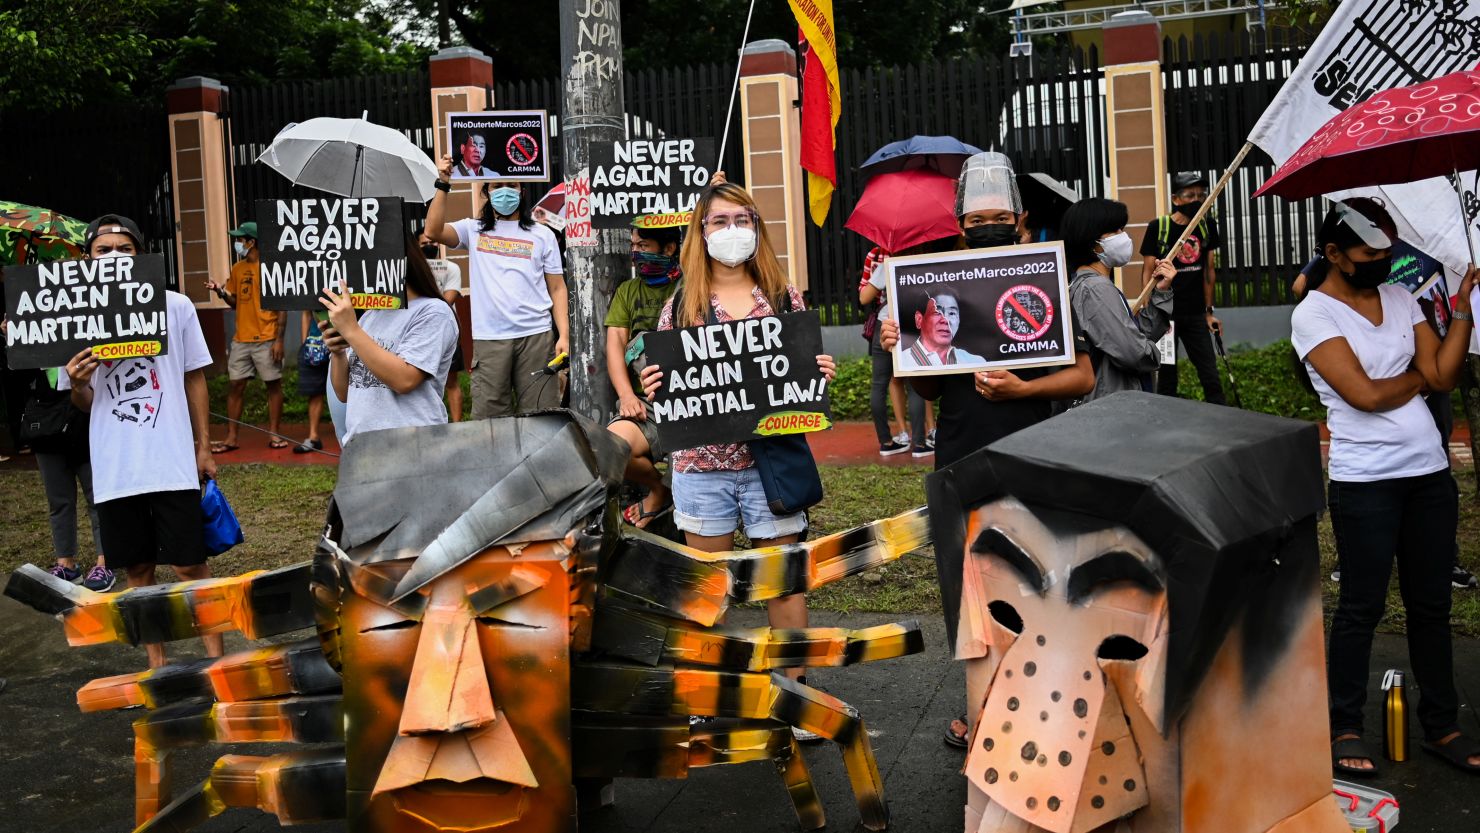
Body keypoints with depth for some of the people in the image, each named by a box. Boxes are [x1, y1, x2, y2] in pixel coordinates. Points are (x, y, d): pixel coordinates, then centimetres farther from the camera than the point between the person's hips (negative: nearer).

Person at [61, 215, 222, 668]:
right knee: (137, 568, 10)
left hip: (173, 464, -2)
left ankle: (215, 659, 12)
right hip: (115, 470, 2)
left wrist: (204, 447, 5)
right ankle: (157, 664, 21)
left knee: (190, 564, 1)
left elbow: (194, 378, 7)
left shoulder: (175, 305, -1)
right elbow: (84, 404, 9)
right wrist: (78, 384, -15)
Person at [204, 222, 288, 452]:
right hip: (241, 339, 6)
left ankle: (274, 434, 9)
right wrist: (221, 292, -2)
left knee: (273, 384, 2)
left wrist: (279, 339, -13)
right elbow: (235, 302, 20)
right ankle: (231, 438, 6)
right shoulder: (237, 268, 12)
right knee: (236, 385, 3)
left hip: (266, 339, -6)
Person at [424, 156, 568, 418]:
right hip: (488, 339, 0)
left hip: (536, 335, 0)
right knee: (488, 417, 0)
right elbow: (433, 231, -5)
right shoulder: (474, 229, 12)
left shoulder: (542, 235, 11)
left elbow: (557, 289, 8)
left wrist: (564, 335, -2)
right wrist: (443, 185, -9)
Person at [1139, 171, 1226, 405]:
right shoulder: (1158, 227, -7)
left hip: (1195, 315, 4)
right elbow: (1149, 273, -6)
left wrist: (1209, 311, 10)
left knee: (1210, 375, 1)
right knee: (1166, 377, 3)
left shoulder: (1207, 226, 5)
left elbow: (1209, 270, 11)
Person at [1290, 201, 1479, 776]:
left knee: (1432, 605, 13)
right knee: (1362, 607, 2)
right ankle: (1344, 729, 15)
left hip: (1429, 471, 6)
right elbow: (1366, 394, -17)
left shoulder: (1400, 298, 10)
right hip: (1365, 481, -6)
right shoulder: (1313, 315, -8)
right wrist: (1418, 376, 0)